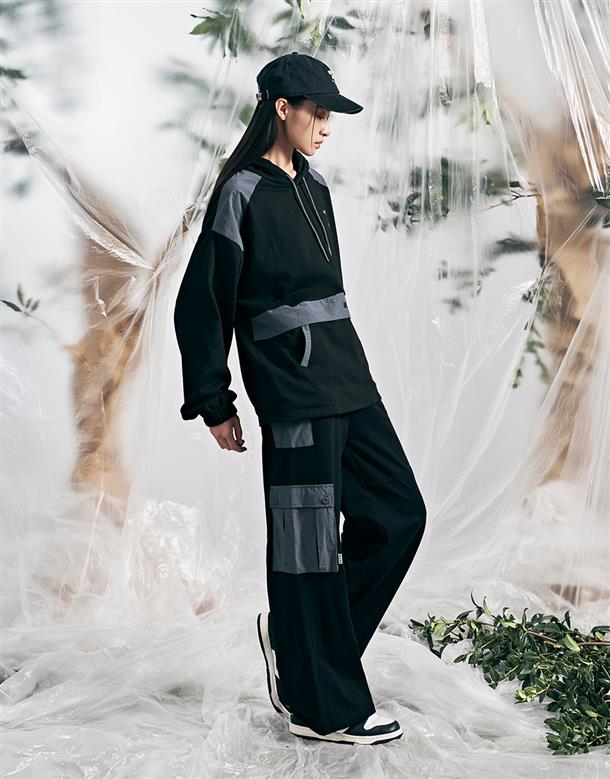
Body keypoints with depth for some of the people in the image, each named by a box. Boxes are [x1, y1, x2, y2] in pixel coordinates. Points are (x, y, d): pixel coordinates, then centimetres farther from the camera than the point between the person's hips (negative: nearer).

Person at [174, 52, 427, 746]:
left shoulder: (312, 185, 15)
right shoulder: (243, 194, -8)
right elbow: (201, 306, -9)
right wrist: (215, 405, -7)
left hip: (344, 374, 9)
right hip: (292, 385, -9)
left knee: (399, 512, 9)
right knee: (311, 542, -1)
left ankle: (293, 637, 22)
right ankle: (322, 708, 12)